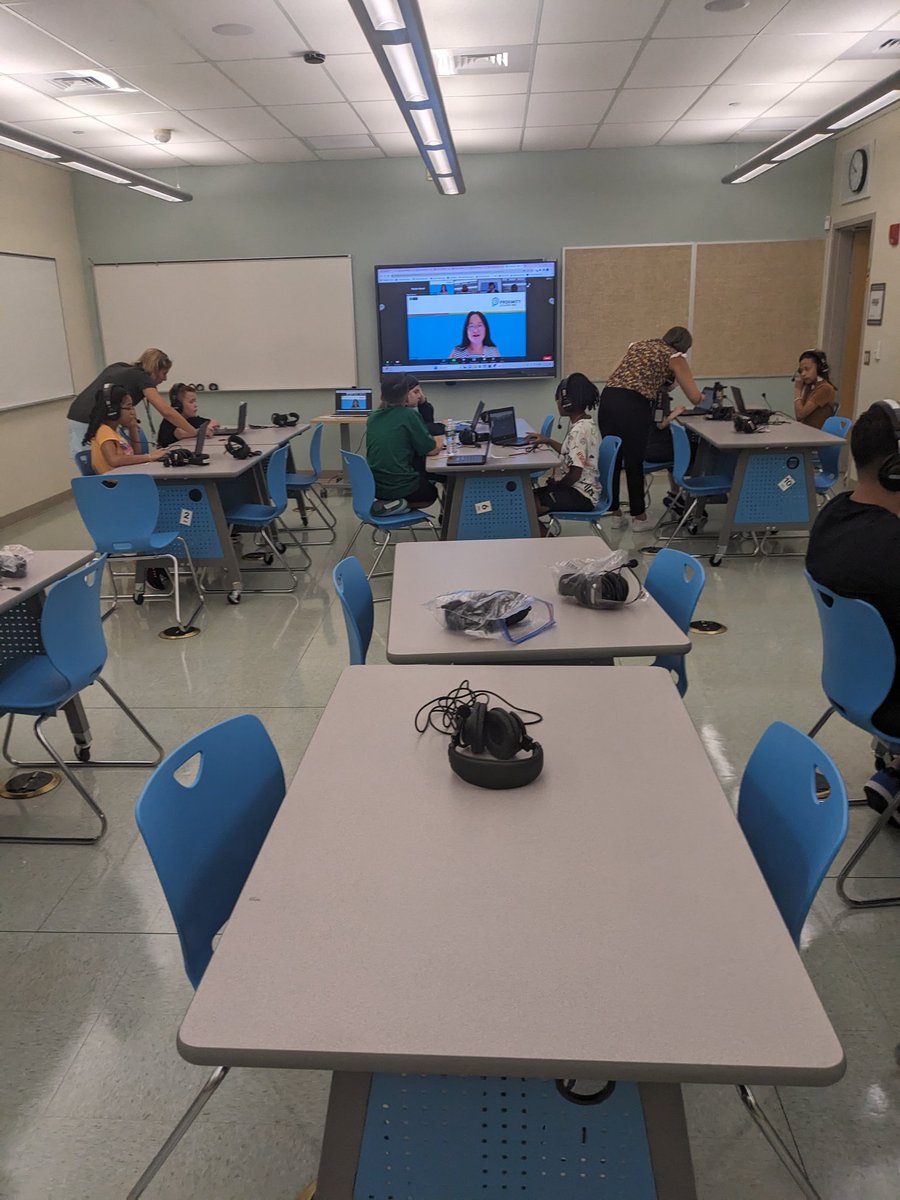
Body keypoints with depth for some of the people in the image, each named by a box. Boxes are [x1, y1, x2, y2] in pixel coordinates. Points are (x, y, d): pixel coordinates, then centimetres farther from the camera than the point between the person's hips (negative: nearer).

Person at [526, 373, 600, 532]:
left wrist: (553, 487, -7)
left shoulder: (579, 430, -22)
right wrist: (548, 441, 19)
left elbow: (575, 474, -24)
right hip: (579, 489, 10)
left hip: (580, 495, -10)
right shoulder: (584, 424, 8)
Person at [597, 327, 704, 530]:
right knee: (634, 462, 6)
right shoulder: (674, 357, 11)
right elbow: (695, 398, 6)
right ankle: (639, 516, 19)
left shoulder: (638, 345, 27)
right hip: (634, 405, -5)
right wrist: (702, 396, 29)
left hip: (608, 398, 5)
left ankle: (615, 514, 22)